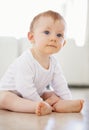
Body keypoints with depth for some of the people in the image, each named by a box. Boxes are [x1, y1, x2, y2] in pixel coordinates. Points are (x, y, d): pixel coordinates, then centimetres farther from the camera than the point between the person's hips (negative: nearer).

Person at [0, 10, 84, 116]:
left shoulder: (54, 63, -5)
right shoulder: (25, 62, -31)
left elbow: (60, 86, -2)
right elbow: (25, 88, -33)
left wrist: (69, 102, -13)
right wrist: (40, 103, -29)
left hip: (33, 95, 8)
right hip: (10, 92, -7)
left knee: (54, 95, -1)